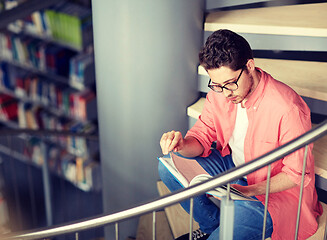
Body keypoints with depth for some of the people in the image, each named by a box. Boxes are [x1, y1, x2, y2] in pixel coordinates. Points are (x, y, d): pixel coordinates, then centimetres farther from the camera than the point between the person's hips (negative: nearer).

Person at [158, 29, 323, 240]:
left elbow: (298, 174, -20)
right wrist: (183, 145, -27)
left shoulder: (288, 109, -29)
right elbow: (202, 137, -3)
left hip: (278, 188, -6)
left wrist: (249, 190, -33)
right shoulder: (219, 93, -11)